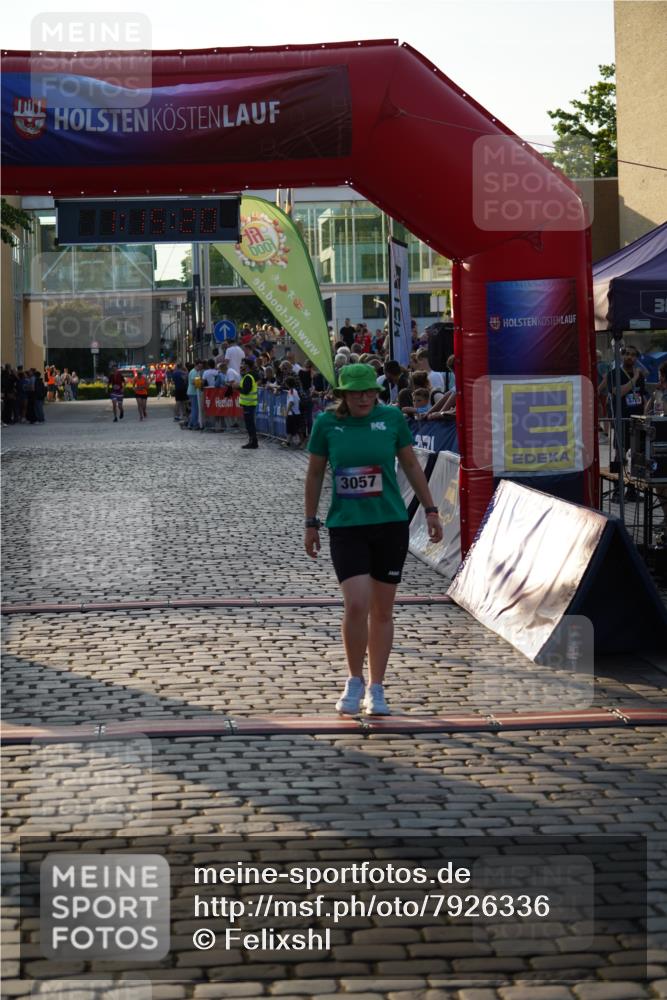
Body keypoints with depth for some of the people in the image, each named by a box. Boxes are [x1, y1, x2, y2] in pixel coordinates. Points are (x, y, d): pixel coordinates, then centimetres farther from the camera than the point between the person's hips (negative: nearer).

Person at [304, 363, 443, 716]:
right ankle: (354, 681, 7)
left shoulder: (391, 418, 1)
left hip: (391, 524, 2)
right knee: (356, 605, -15)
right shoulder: (327, 423, -1)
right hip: (346, 526, -1)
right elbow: (314, 474, 8)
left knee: (383, 610, 7)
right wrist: (310, 524, 9)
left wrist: (430, 509, 10)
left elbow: (411, 464, 11)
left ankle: (376, 689, 19)